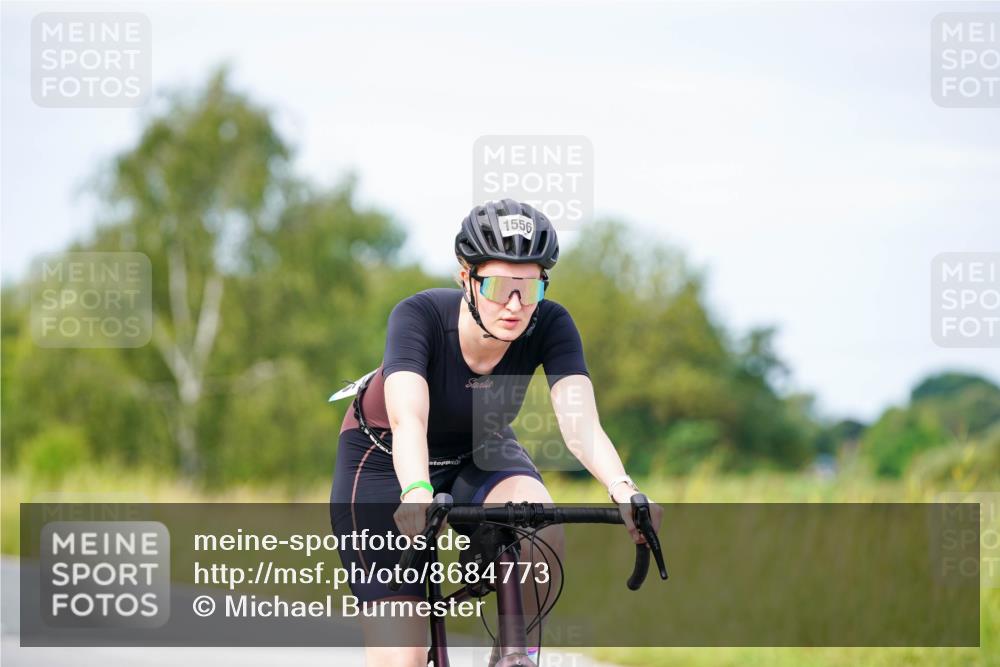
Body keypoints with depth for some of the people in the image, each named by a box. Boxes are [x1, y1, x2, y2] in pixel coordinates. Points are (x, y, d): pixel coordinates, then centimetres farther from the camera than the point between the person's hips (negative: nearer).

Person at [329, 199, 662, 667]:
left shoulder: (550, 326, -23)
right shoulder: (420, 316, -31)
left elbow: (580, 422, -35)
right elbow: (407, 419, -45)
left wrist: (622, 490, -55)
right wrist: (416, 493, -65)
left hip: (480, 455, 3)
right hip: (386, 464, -2)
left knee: (543, 536, -33)